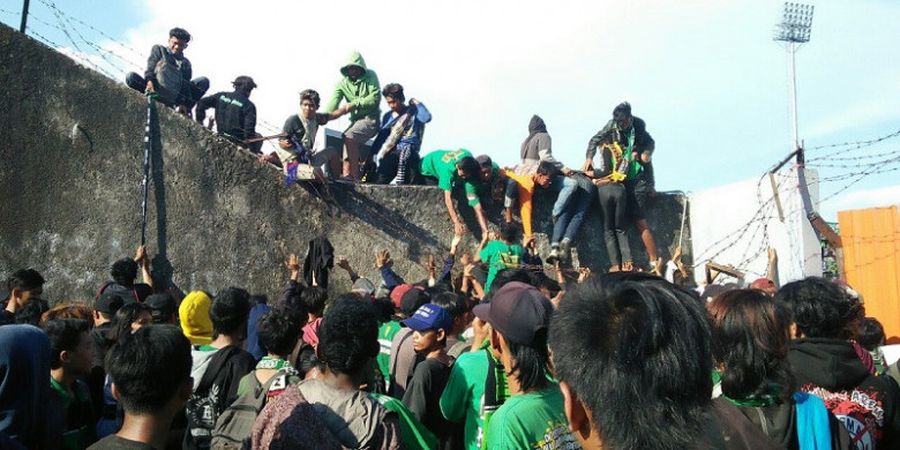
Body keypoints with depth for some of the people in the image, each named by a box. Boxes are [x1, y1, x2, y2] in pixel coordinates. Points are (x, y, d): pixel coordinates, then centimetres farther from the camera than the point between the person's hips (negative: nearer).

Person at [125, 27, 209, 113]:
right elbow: (150, 66, -4)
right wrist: (149, 81, -27)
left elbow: (185, 85, -1)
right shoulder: (158, 49, 14)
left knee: (204, 81, -16)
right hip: (156, 91, -1)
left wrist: (184, 103, -19)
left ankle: (184, 109, -23)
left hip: (174, 97, 1)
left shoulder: (186, 63, 13)